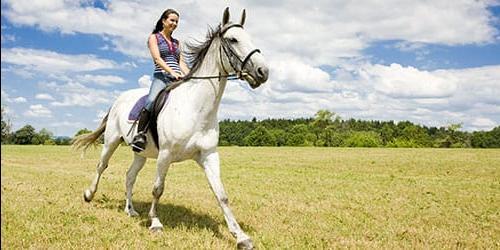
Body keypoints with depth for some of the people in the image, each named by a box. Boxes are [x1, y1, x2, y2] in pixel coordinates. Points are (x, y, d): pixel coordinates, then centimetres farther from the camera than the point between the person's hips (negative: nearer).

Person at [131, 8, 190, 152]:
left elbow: (181, 62, 16)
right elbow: (157, 58, -6)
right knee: (151, 102, -33)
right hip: (161, 77, -5)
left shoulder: (176, 42, 25)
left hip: (178, 80, 6)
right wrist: (172, 72, -21)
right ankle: (139, 136, -28)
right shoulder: (154, 37, 9)